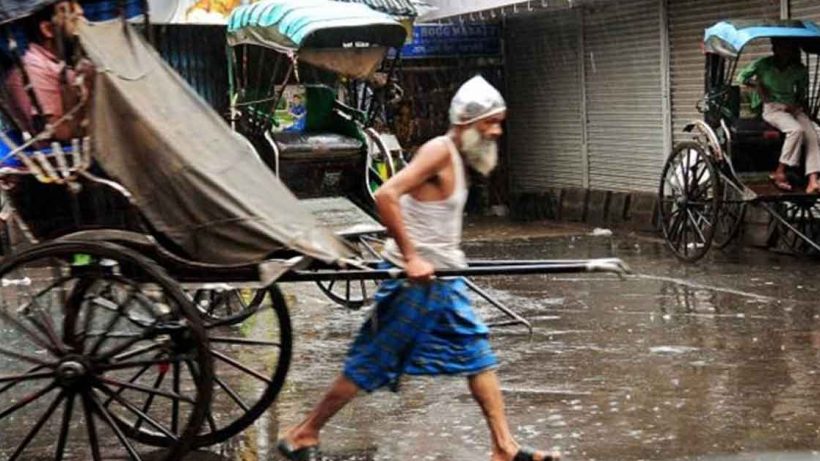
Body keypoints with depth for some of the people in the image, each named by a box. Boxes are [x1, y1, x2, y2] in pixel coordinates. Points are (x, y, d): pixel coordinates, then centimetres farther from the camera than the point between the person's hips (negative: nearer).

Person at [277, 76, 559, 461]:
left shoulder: (458, 158, 11)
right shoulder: (440, 151, -17)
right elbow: (385, 195, -29)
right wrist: (411, 258, -27)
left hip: (440, 280, 9)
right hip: (415, 281, -9)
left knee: (478, 354, 10)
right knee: (371, 364, 0)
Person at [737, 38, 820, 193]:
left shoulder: (800, 70, 3)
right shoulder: (763, 65, -4)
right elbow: (742, 77, 8)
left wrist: (796, 105, -1)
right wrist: (758, 84, -8)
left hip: (794, 109, 4)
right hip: (772, 108, -4)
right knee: (796, 129, -33)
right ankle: (779, 173, -24)